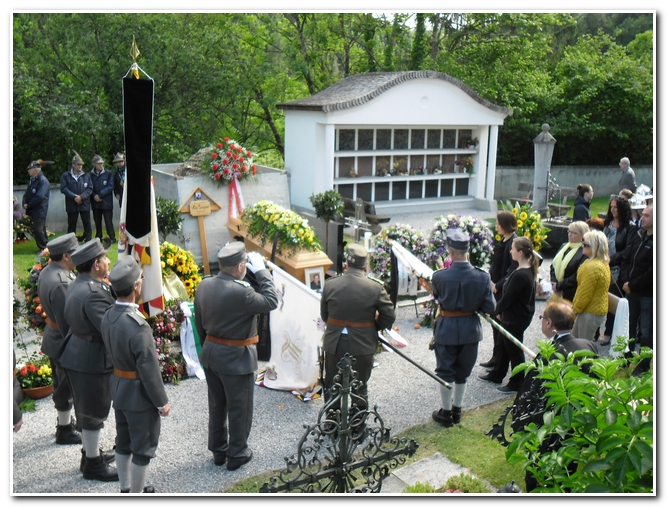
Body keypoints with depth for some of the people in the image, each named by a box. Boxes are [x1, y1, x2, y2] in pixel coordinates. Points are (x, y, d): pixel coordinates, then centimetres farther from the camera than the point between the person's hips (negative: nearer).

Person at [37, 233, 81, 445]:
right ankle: (64, 431, 27)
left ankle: (65, 421, 42)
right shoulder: (60, 284, -33)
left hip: (54, 337, 10)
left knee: (61, 384, 24)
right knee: (67, 388, 9)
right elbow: (67, 322, -28)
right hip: (64, 342, -10)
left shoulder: (48, 271, -1)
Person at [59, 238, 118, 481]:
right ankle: (93, 465, 21)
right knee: (93, 411, 5)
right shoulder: (93, 293, -28)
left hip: (78, 354, 10)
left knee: (86, 409, 23)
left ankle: (90, 453, 40)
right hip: (92, 360, -10)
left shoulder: (77, 285, 5)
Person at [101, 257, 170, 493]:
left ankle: (126, 489, 39)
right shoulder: (138, 327, -31)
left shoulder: (108, 316, -6)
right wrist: (162, 401, -13)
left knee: (123, 442, 22)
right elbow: (149, 369, -23)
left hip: (118, 387, 8)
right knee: (143, 448, 10)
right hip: (139, 393, -8)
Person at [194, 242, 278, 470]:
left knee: (216, 405, 22)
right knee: (239, 409, 12)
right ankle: (237, 454, 27)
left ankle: (218, 450, 37)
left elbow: (199, 322, 6)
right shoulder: (241, 292, -28)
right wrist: (261, 271, -13)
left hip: (210, 353, 7)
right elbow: (271, 301, -17)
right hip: (236, 358, -7)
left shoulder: (203, 285, -4)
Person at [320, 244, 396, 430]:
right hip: (363, 346, -1)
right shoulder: (376, 287, -14)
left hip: (334, 344, 1)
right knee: (360, 388, 17)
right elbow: (389, 316, -7)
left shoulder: (330, 285, -10)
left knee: (331, 386, 19)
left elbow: (324, 315, 1)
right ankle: (358, 427, 27)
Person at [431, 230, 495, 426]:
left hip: (447, 329, -3)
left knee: (445, 372, 13)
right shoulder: (482, 277, -14)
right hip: (471, 330, 3)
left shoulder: (440, 276, -20)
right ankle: (457, 410, 33)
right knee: (462, 372, 20)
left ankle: (446, 412, 24)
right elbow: (490, 308, -9)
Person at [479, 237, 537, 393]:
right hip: (513, 316, 10)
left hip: (516, 319, -10)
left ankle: (517, 383, 22)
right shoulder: (528, 270, 3)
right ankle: (496, 375, 39)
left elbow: (508, 297, -23)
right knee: (504, 345, 22)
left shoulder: (520, 275, -29)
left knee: (514, 350, 6)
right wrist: (501, 310, 5)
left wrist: (498, 311, -5)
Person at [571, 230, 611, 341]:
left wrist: (576, 308, -5)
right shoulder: (603, 263, 9)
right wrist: (576, 306, 16)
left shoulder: (593, 267, -25)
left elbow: (585, 293, -21)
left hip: (591, 312, -10)